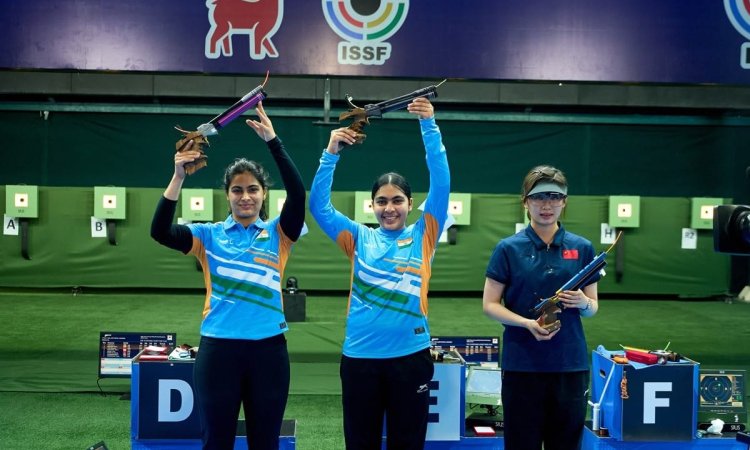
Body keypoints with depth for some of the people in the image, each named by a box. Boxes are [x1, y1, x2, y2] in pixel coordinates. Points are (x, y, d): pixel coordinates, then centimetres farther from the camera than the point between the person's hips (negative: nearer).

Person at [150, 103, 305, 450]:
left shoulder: (277, 234, 5)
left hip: (268, 348, 1)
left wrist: (273, 141, -15)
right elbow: (160, 232, -9)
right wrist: (179, 177, -17)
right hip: (219, 348, 0)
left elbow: (298, 193, -11)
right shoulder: (209, 236, 5)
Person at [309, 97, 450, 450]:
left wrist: (429, 126, -15)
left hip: (410, 356, -1)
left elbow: (441, 184, -6)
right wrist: (331, 154, -13)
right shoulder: (360, 239, 7)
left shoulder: (423, 236, 3)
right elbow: (319, 205, -2)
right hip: (360, 356, 1)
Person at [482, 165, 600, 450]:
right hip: (522, 363, -2)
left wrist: (583, 303, -14)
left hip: (570, 363, 2)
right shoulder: (509, 248, -1)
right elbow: (490, 304, -2)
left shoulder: (582, 248, 5)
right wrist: (528, 323, -17)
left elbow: (592, 308, 10)